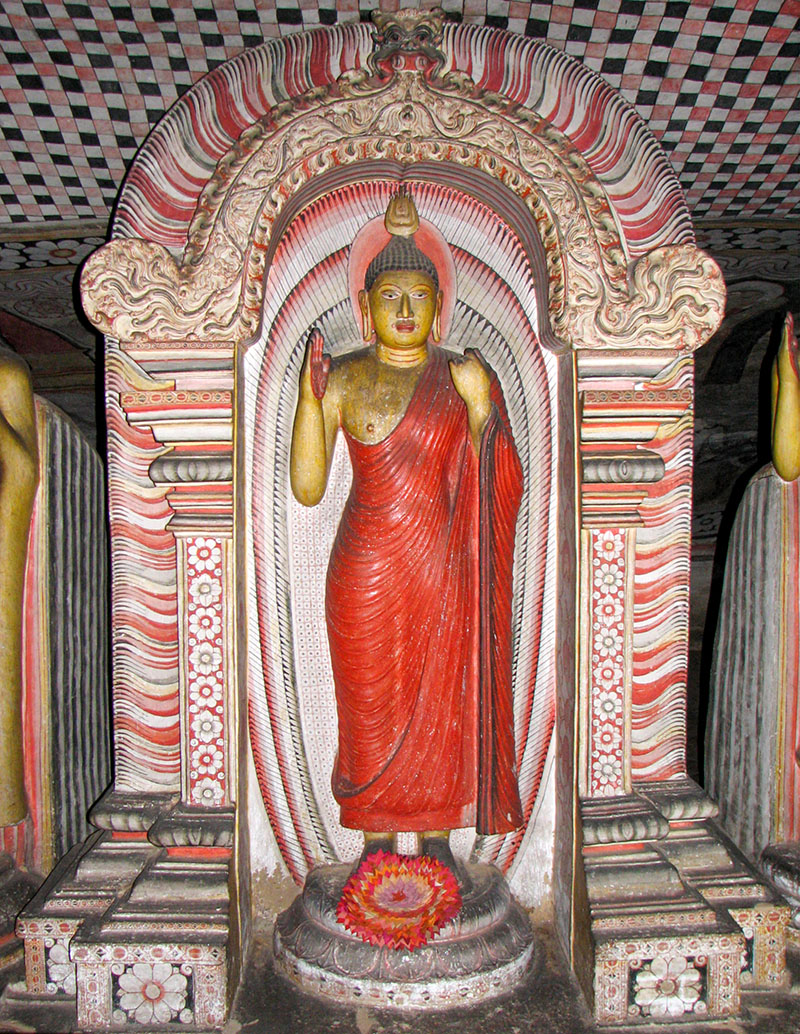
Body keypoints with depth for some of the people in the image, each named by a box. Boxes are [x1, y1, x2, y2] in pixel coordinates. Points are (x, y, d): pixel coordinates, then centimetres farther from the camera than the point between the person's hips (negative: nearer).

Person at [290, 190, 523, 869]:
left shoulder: (462, 375, 4)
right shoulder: (343, 379, 3)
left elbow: (490, 483, 5)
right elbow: (307, 489, -4)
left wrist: (482, 406, -10)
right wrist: (310, 396, -11)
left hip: (442, 572, 1)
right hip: (365, 577, 0)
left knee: (443, 699, 8)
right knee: (371, 704, 8)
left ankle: (438, 831, 29)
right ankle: (376, 835, 29)